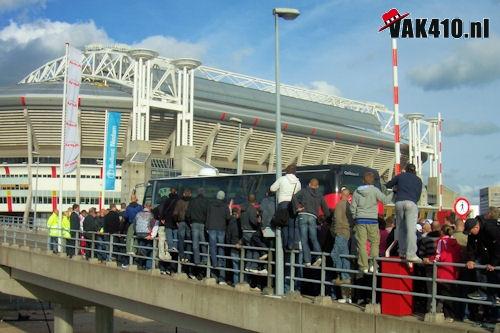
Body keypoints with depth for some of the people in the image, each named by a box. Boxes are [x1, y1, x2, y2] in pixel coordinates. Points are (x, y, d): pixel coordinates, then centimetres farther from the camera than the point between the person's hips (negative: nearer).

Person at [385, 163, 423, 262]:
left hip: (399, 202, 1)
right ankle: (411, 254, -20)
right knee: (411, 229, -11)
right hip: (411, 203, -1)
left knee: (400, 228, 12)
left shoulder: (400, 176, 20)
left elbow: (388, 185, 27)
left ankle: (402, 251, 12)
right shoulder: (418, 180, 21)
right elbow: (418, 196, 21)